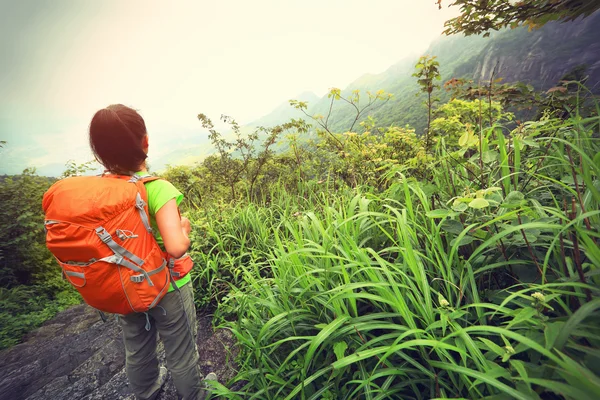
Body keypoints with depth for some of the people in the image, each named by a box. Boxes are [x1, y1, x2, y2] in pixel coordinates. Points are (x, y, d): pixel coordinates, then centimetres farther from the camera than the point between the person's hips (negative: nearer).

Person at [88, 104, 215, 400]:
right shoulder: (157, 188, -28)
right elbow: (176, 247, -38)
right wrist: (185, 228, -18)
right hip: (166, 287, -5)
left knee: (136, 351, 29)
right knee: (180, 353, 21)